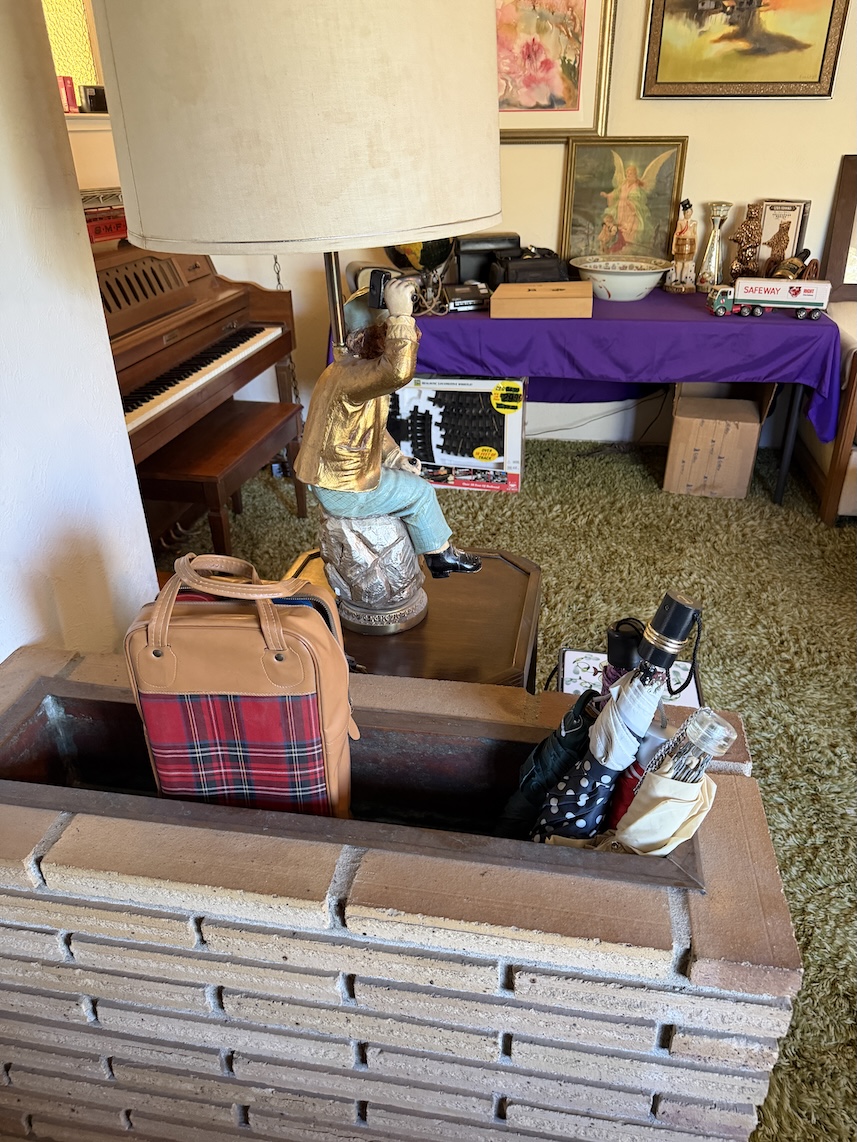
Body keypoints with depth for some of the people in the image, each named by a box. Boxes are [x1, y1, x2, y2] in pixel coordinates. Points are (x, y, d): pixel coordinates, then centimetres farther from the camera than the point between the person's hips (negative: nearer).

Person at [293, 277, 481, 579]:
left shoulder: (356, 368, 4)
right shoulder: (352, 376, -31)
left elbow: (374, 426, 15)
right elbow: (400, 372, -53)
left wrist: (396, 457, 4)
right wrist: (400, 314, -46)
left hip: (341, 471, 10)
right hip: (342, 491, -10)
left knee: (410, 478, 23)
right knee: (420, 492, 4)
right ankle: (440, 554, 25)